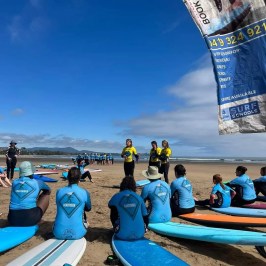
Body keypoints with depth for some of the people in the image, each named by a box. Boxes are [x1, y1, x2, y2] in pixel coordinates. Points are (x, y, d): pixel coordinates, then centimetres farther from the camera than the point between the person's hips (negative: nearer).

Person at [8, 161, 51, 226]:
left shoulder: (14, 182, 10)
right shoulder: (37, 182, 1)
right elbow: (48, 190, 24)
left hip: (13, 220, 5)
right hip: (30, 219, -5)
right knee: (46, 194, 19)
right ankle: (37, 218, 22)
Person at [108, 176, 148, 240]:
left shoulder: (116, 197, -4)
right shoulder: (139, 197, 1)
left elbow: (110, 205, 18)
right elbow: (145, 216, 7)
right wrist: (144, 229, 23)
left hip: (123, 235, -2)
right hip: (139, 234, 3)